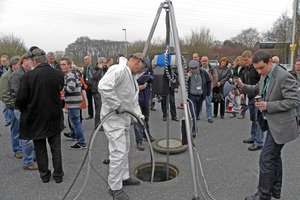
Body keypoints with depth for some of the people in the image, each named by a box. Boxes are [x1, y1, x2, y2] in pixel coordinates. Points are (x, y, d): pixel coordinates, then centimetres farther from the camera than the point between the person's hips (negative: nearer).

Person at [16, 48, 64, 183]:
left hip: (35, 118, -2)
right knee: (56, 148, 15)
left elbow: (20, 100, -13)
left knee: (40, 150, 15)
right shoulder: (59, 74, -10)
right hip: (55, 117, 2)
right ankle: (58, 175, 23)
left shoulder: (28, 76, -17)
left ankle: (44, 175, 28)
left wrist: (25, 111, 6)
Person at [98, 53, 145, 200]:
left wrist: (139, 117, 6)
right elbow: (103, 86, -33)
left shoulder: (132, 77, 15)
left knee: (125, 150, 20)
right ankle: (115, 188, 8)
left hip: (125, 118, 11)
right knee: (118, 152, -7)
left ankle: (124, 177, 37)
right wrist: (116, 105, -27)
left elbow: (134, 101, 17)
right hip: (113, 118, -11)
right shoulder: (119, 70, -18)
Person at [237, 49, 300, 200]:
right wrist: (243, 86, 0)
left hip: (280, 125, -9)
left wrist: (268, 106, -25)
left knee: (266, 159, -6)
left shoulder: (284, 77, -22)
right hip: (272, 123, 9)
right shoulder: (265, 75, 4)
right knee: (274, 157, 20)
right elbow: (258, 89, 19)